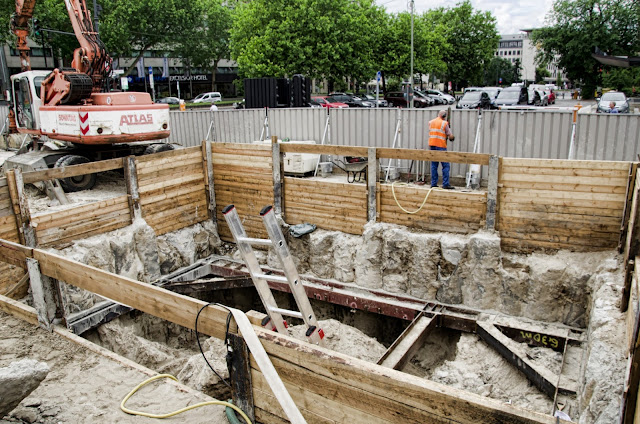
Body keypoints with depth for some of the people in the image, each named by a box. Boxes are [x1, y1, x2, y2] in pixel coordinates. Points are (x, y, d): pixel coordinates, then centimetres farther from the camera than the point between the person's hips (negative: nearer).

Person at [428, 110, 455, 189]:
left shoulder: (430, 122, 12)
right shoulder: (444, 123, -4)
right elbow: (451, 136, -5)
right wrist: (452, 138, 15)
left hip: (432, 145, 6)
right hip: (441, 146, -6)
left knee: (434, 165, 9)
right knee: (445, 165, -2)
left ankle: (433, 184, 8)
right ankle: (445, 184, -5)